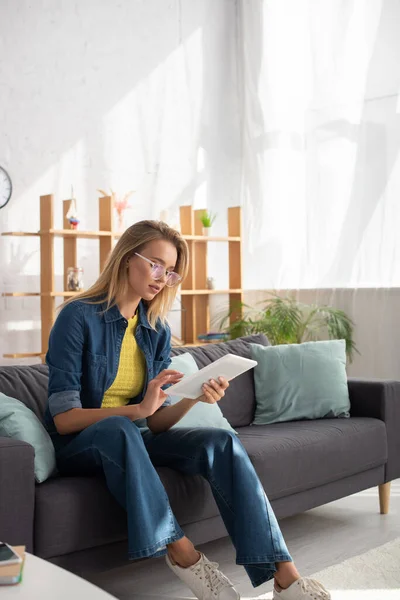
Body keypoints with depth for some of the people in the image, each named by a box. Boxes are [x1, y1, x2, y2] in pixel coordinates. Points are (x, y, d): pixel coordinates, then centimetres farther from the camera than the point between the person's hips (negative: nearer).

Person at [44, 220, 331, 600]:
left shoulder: (157, 331, 5)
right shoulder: (79, 317, -12)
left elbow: (156, 423, 0)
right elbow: (63, 418, -19)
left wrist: (193, 399, -21)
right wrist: (139, 409, -31)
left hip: (132, 441, 5)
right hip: (78, 446, -5)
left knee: (222, 443, -21)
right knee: (119, 428, -40)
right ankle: (182, 552, -31)